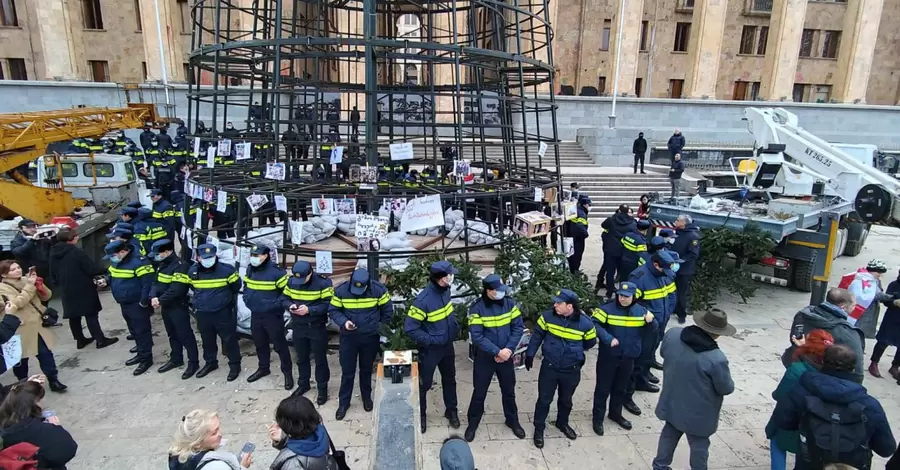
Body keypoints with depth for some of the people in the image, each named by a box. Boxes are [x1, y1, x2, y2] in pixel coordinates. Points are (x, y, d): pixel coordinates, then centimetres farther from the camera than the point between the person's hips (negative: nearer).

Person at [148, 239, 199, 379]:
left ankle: (193, 362, 7)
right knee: (172, 335, 21)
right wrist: (153, 297, -10)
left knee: (185, 335, -2)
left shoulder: (180, 266, -21)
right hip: (165, 307, 9)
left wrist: (160, 300, -19)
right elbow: (156, 282, 9)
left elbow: (176, 290, -26)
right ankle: (176, 359, 36)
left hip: (179, 307, -9)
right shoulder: (162, 265, 11)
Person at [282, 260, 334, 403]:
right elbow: (284, 299, 5)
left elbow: (328, 305, -21)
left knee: (320, 359, 7)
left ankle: (322, 388, 22)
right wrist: (290, 306, -17)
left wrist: (309, 310, -29)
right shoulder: (291, 281, -3)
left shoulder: (323, 283, -19)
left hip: (317, 327, -5)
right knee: (301, 358, 20)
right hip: (298, 327, 5)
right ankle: (303, 384, 40)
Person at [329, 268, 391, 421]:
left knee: (366, 369, 18)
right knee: (347, 371, 9)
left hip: (371, 337, 0)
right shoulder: (341, 291, -17)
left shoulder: (378, 289, -17)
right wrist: (343, 322, -23)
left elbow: (387, 310, -3)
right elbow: (333, 311, -6)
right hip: (348, 337, 0)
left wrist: (380, 328, -2)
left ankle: (367, 397, 40)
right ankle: (343, 402, 27)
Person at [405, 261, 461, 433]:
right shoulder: (423, 300, -30)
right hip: (430, 349, -6)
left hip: (447, 345, 7)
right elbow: (409, 328, -24)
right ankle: (420, 414, 34)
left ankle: (451, 411, 42)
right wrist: (430, 340, -23)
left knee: (449, 379, 21)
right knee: (424, 383, 12)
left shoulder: (445, 291, -8)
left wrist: (455, 326, 3)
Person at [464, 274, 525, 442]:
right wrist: (497, 352, -22)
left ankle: (512, 421, 41)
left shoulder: (510, 303, -8)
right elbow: (477, 337, -20)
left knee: (509, 391, 19)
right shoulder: (477, 308, -18)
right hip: (484, 358, -3)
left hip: (506, 356, 3)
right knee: (479, 393, 11)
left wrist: (508, 349, -16)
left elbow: (518, 328, -5)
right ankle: (473, 423, 32)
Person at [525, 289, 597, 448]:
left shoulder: (585, 323, -17)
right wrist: (530, 354, 3)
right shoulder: (548, 316, -15)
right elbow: (537, 335, 0)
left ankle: (562, 423, 47)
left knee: (566, 400, 21)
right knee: (544, 399, 8)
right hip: (549, 367, 0)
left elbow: (590, 343, 3)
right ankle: (539, 428, 28)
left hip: (571, 370, 1)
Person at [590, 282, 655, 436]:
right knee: (603, 388, 6)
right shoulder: (608, 308, -15)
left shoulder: (641, 311, -2)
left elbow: (651, 331, 6)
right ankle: (598, 418, 20)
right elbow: (594, 324, -21)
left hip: (628, 358, 4)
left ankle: (615, 414, 41)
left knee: (621, 388, 21)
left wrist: (651, 321, -16)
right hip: (608, 356, -4)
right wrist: (608, 338, -31)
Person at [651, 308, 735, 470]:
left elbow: (663, 353, 4)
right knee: (699, 445, 20)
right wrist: (729, 383, 6)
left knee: (669, 434, 27)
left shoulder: (672, 334, -17)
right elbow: (726, 388, -16)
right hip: (698, 413, -5)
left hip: (672, 403, 6)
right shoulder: (716, 359, -33)